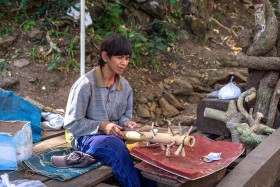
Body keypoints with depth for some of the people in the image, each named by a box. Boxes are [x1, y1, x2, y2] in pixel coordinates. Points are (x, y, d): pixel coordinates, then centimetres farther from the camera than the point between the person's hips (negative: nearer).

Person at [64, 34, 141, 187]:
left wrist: (126, 122, -8)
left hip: (114, 136, 5)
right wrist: (101, 126, -21)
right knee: (116, 146, -36)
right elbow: (71, 123, -12)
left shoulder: (125, 86, 5)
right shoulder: (86, 84, -14)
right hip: (86, 138, -5)